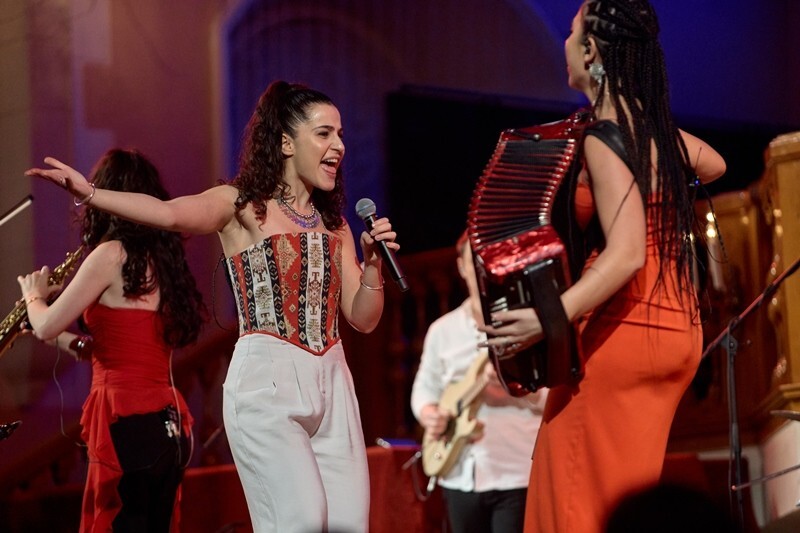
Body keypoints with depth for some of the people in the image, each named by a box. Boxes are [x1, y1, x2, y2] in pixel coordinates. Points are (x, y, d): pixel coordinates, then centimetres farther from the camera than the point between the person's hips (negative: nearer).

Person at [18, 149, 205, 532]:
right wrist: (68, 340, 23)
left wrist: (33, 295, 15)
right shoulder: (162, 257, 14)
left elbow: (46, 327, -5)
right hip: (168, 424, 8)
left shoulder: (112, 254, -9)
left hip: (127, 425, -8)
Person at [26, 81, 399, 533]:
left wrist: (373, 260, -2)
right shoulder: (242, 205, 1)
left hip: (332, 383, 6)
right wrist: (90, 194, -36)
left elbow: (363, 318, 16)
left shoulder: (334, 223, 18)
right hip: (266, 381, -6)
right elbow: (173, 214, -20)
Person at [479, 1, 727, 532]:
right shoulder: (657, 127, 10)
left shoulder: (605, 137, -14)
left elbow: (626, 253, -25)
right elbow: (714, 166, 33)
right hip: (675, 330, 9)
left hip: (622, 333, -9)